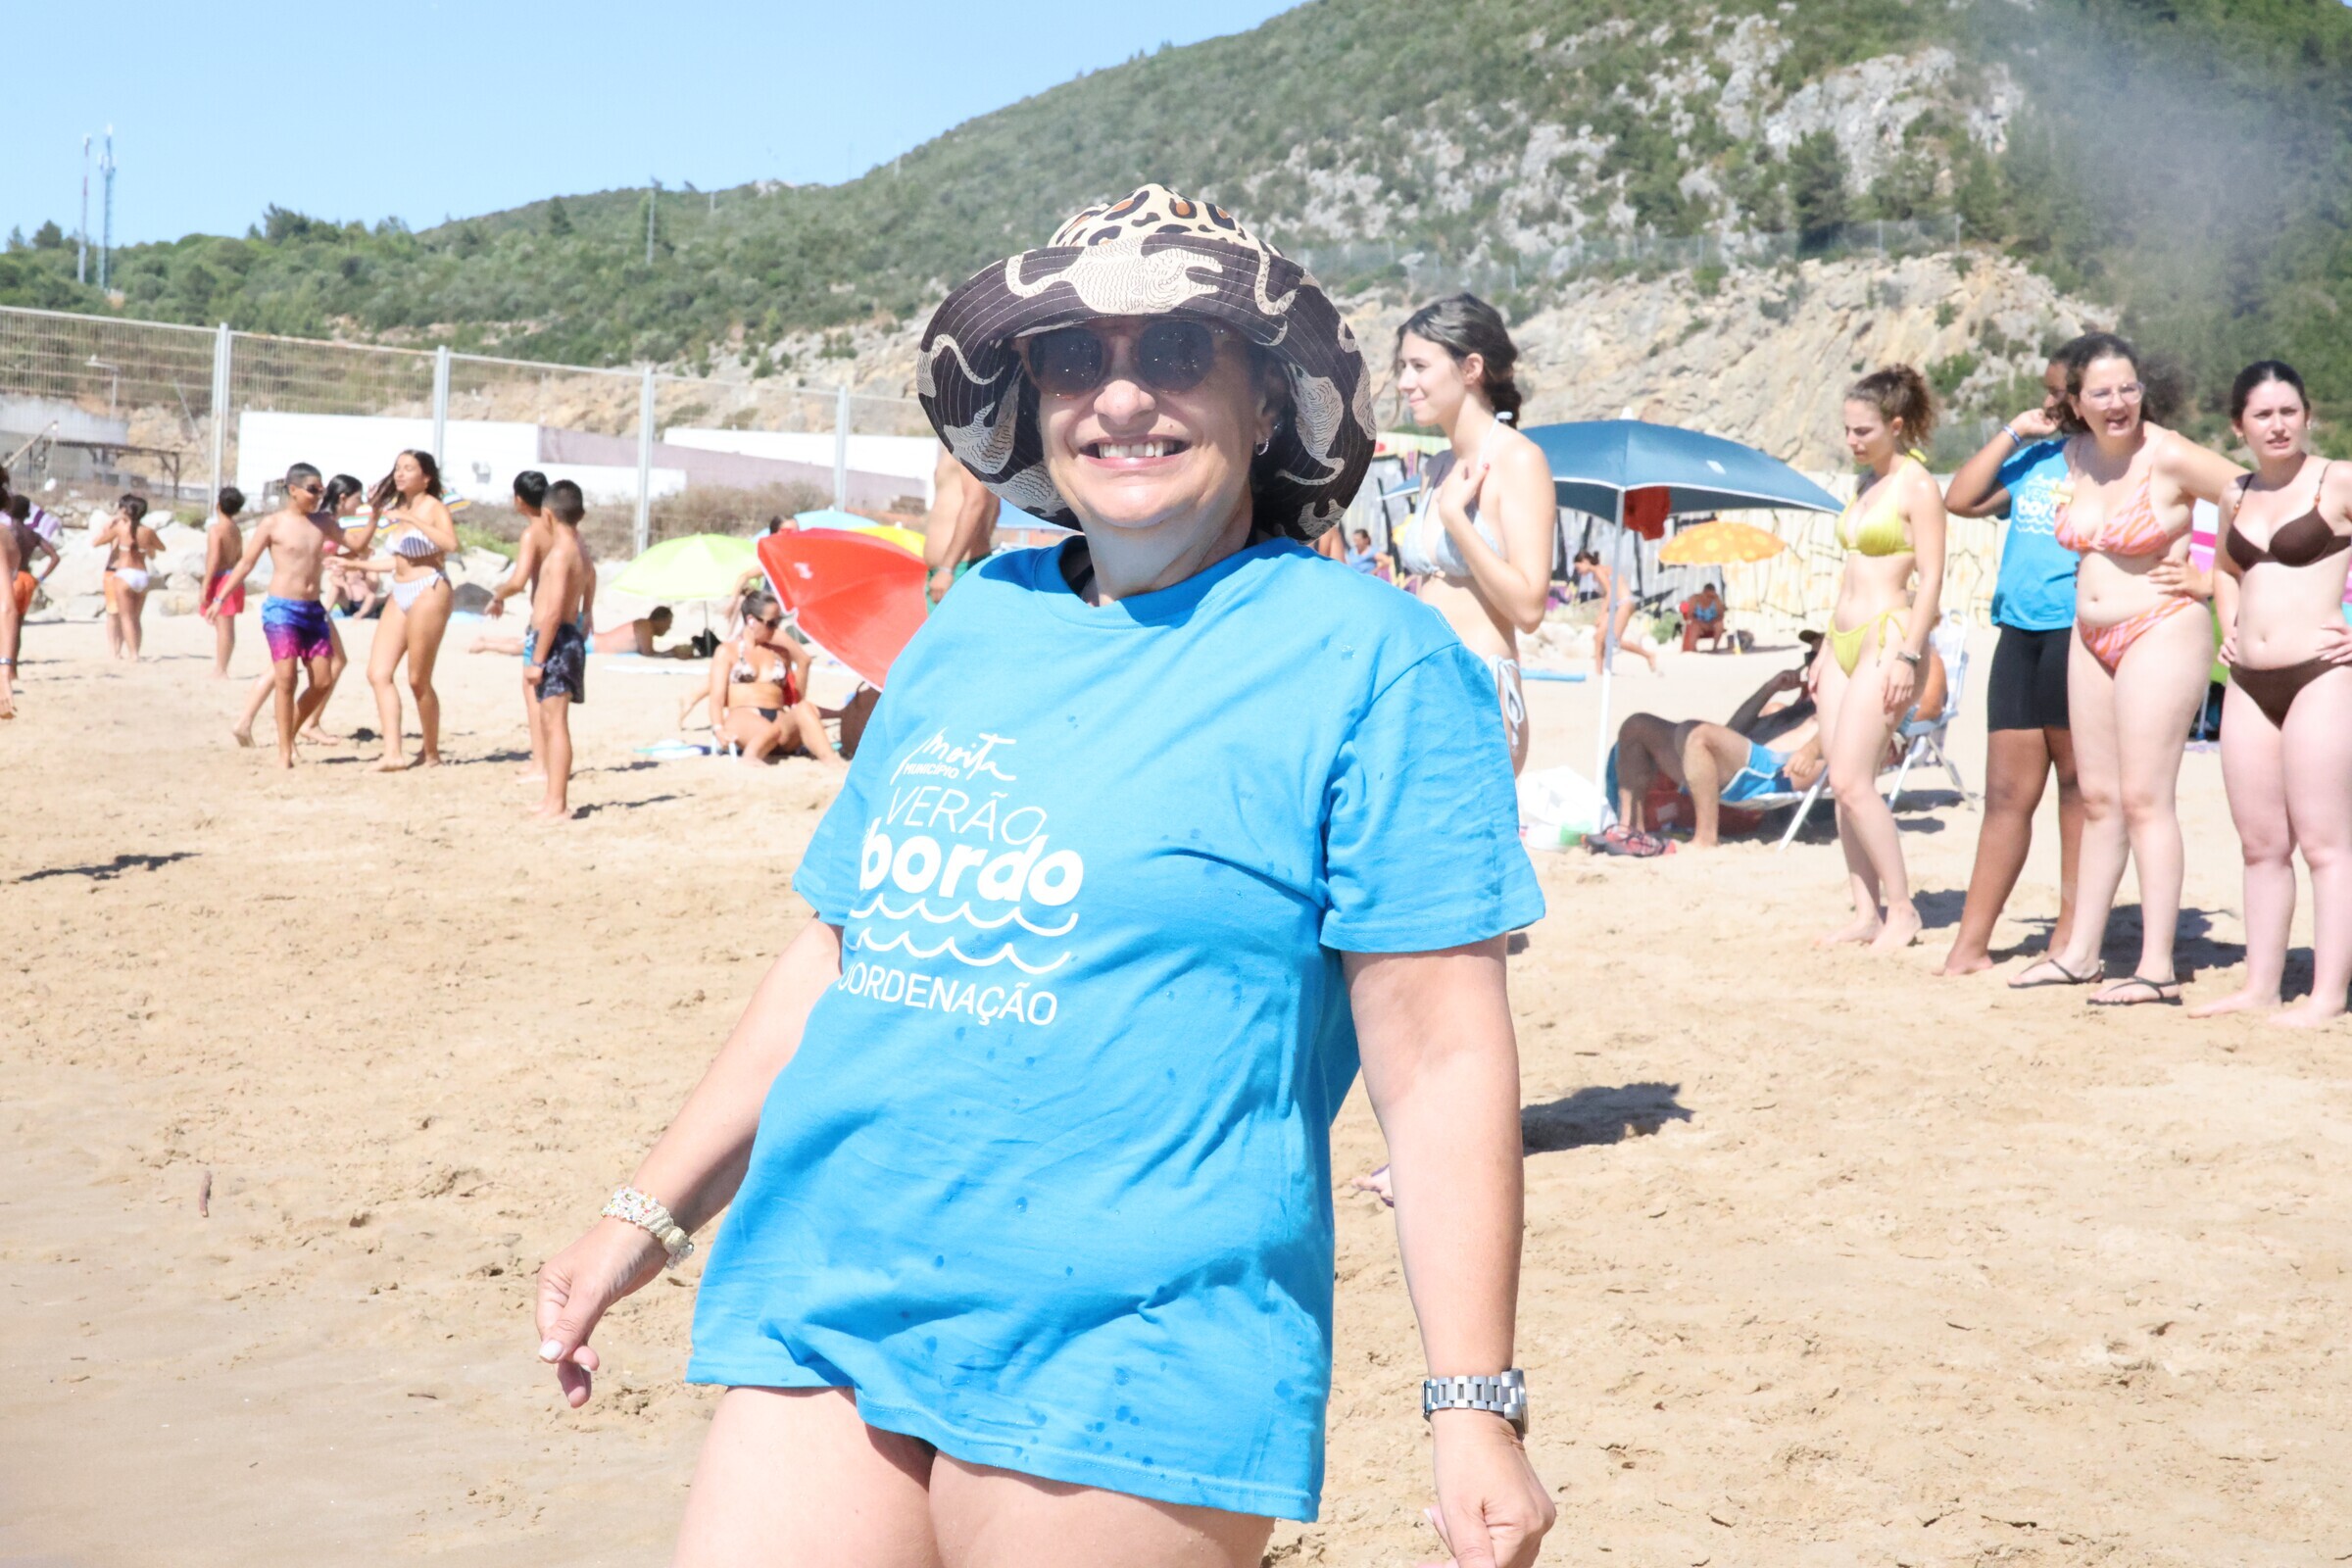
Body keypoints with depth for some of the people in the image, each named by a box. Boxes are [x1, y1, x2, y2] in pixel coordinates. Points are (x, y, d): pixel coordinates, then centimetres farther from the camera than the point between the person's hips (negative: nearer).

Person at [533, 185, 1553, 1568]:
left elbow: (1440, 1055, -9)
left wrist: (1476, 1409, -13)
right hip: (823, 1316, 6)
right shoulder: (974, 627, 14)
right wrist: (651, 1216, 21)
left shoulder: (1366, 660, -4)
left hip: (1122, 1378, -5)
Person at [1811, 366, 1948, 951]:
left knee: (1852, 782, -13)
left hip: (1886, 636, -9)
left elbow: (1931, 579, -13)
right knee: (1842, 784, 3)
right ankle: (1865, 912, 8)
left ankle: (1902, 911, -3)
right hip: (1844, 638, 9)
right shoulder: (1866, 483, 17)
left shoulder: (1918, 487, -9)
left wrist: (1907, 655, -19)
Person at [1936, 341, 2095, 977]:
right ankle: (1971, 943, 6)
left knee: (2079, 786, 1)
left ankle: (2072, 936, 8)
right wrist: (2013, 433, 9)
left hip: (2079, 633, -6)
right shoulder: (2035, 458, 18)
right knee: (2006, 793, 6)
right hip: (2019, 636, 7)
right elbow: (1961, 500, 12)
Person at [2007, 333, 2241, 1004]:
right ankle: (2080, 951, 19)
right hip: (2090, 638, 7)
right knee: (2097, 798, 12)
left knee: (2143, 798, -9)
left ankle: (2157, 967, -7)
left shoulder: (2170, 457, -15)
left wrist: (2210, 582, -8)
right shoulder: (2075, 454, 5)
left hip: (2161, 632, -7)